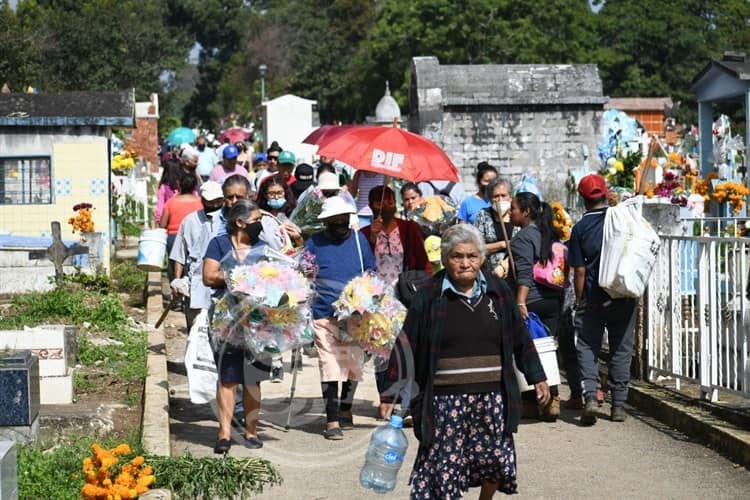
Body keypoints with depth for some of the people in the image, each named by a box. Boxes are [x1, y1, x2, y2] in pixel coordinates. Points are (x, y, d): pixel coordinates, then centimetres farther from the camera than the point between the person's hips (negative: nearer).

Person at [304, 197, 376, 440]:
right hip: (324, 314, -2)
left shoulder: (358, 238, 9)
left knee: (353, 363, 10)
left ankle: (345, 409, 30)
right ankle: (332, 421, -6)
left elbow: (371, 269, 17)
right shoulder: (314, 243, 4)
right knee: (330, 365, -9)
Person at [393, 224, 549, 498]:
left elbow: (520, 339, 14)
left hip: (491, 399, 3)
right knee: (445, 465, -2)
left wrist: (537, 378, 15)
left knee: (495, 464, 10)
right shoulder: (430, 296, -3)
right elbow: (407, 346, -2)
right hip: (445, 401, -3)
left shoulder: (498, 291, 6)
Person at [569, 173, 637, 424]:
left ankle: (590, 395, -13)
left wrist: (579, 301, 4)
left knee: (587, 348, 6)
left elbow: (579, 271, -5)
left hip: (592, 299, -2)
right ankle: (618, 406, 10)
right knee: (621, 350, 9)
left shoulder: (580, 228, -5)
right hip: (623, 297, 2)